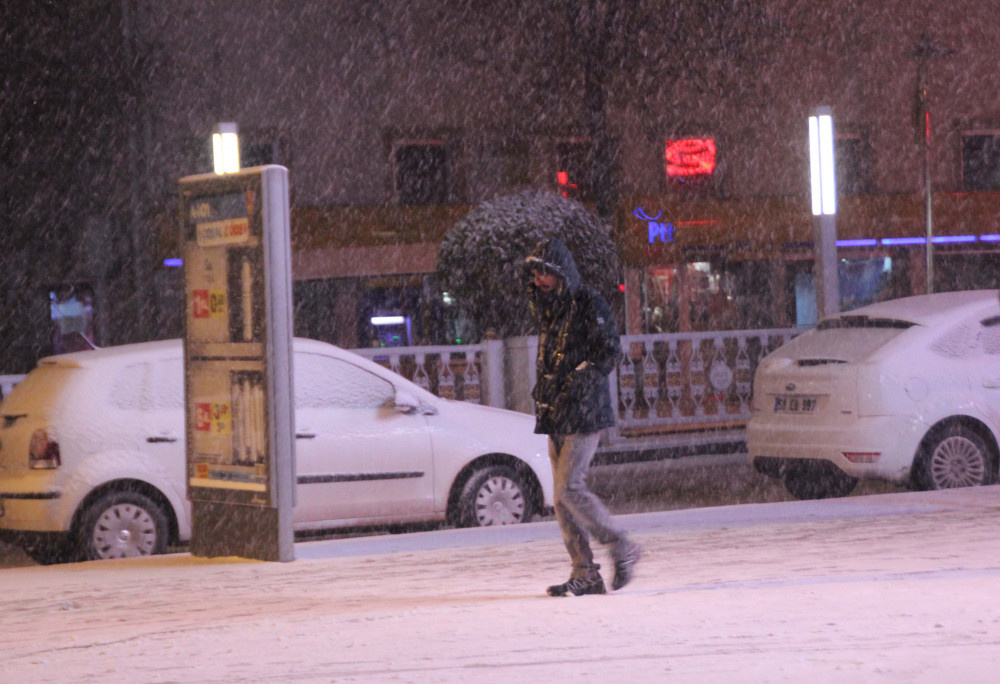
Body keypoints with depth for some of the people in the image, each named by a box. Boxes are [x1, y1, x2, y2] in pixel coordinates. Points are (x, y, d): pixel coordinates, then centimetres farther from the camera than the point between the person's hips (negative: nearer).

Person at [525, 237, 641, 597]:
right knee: (562, 496, 4)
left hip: (585, 413, -8)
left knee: (570, 488, -16)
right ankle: (585, 574, 6)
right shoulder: (548, 309, 18)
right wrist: (543, 394, 16)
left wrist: (579, 383, -20)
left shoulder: (588, 304, -7)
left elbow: (611, 351, -13)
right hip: (557, 416, 8)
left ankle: (621, 547, -2)